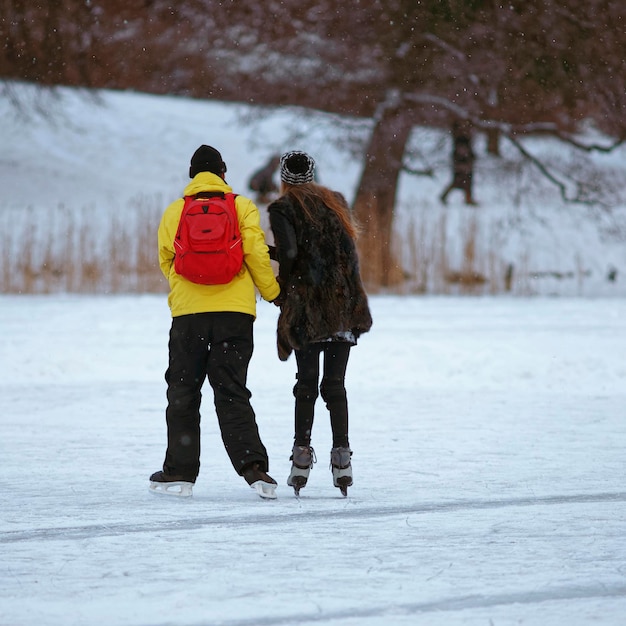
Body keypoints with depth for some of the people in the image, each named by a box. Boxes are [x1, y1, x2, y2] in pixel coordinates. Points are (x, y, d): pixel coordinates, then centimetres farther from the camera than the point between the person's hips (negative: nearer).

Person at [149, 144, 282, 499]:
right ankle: (253, 467, -14)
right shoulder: (242, 207, 4)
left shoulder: (173, 213, 8)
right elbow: (256, 255, -4)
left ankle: (180, 472, 10)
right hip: (234, 311, 0)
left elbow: (167, 263, 12)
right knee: (232, 394, 1)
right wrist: (273, 293, 9)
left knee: (183, 394, 11)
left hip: (188, 313, 0)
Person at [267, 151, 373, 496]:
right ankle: (341, 457, -1)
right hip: (344, 305, 4)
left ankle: (302, 455, -4)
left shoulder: (283, 209, -1)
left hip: (307, 306, -3)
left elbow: (289, 252, -13)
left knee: (306, 384, 2)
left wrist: (283, 291, 0)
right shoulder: (335, 202, 15)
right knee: (335, 384, 6)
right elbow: (349, 253, 11)